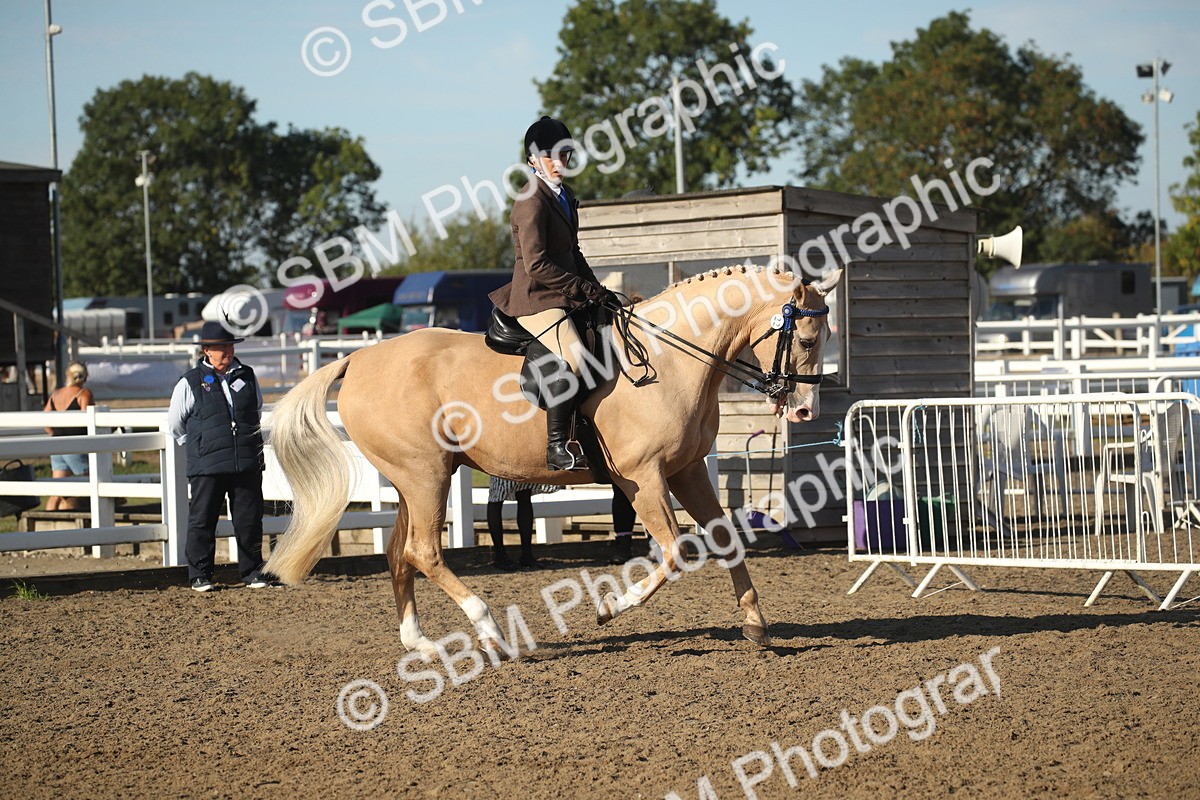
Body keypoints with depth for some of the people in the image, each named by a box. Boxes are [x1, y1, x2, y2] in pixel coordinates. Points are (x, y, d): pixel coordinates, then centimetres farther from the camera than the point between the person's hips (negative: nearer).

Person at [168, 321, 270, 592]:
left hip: (247, 463, 3)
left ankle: (252, 571, 16)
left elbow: (257, 411, 23)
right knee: (202, 520, 1)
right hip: (206, 466, -3)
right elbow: (175, 424, 9)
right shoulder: (190, 383, -1)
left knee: (249, 519, 6)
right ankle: (199, 575, 10)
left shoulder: (247, 377, 8)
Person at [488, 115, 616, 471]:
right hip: (536, 298, -10)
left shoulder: (566, 196, 15)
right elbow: (537, 265, -20)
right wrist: (584, 288, -16)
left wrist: (596, 290, 10)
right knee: (572, 356, -31)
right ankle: (556, 448, -31)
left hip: (565, 296, 10)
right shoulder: (532, 202, -14)